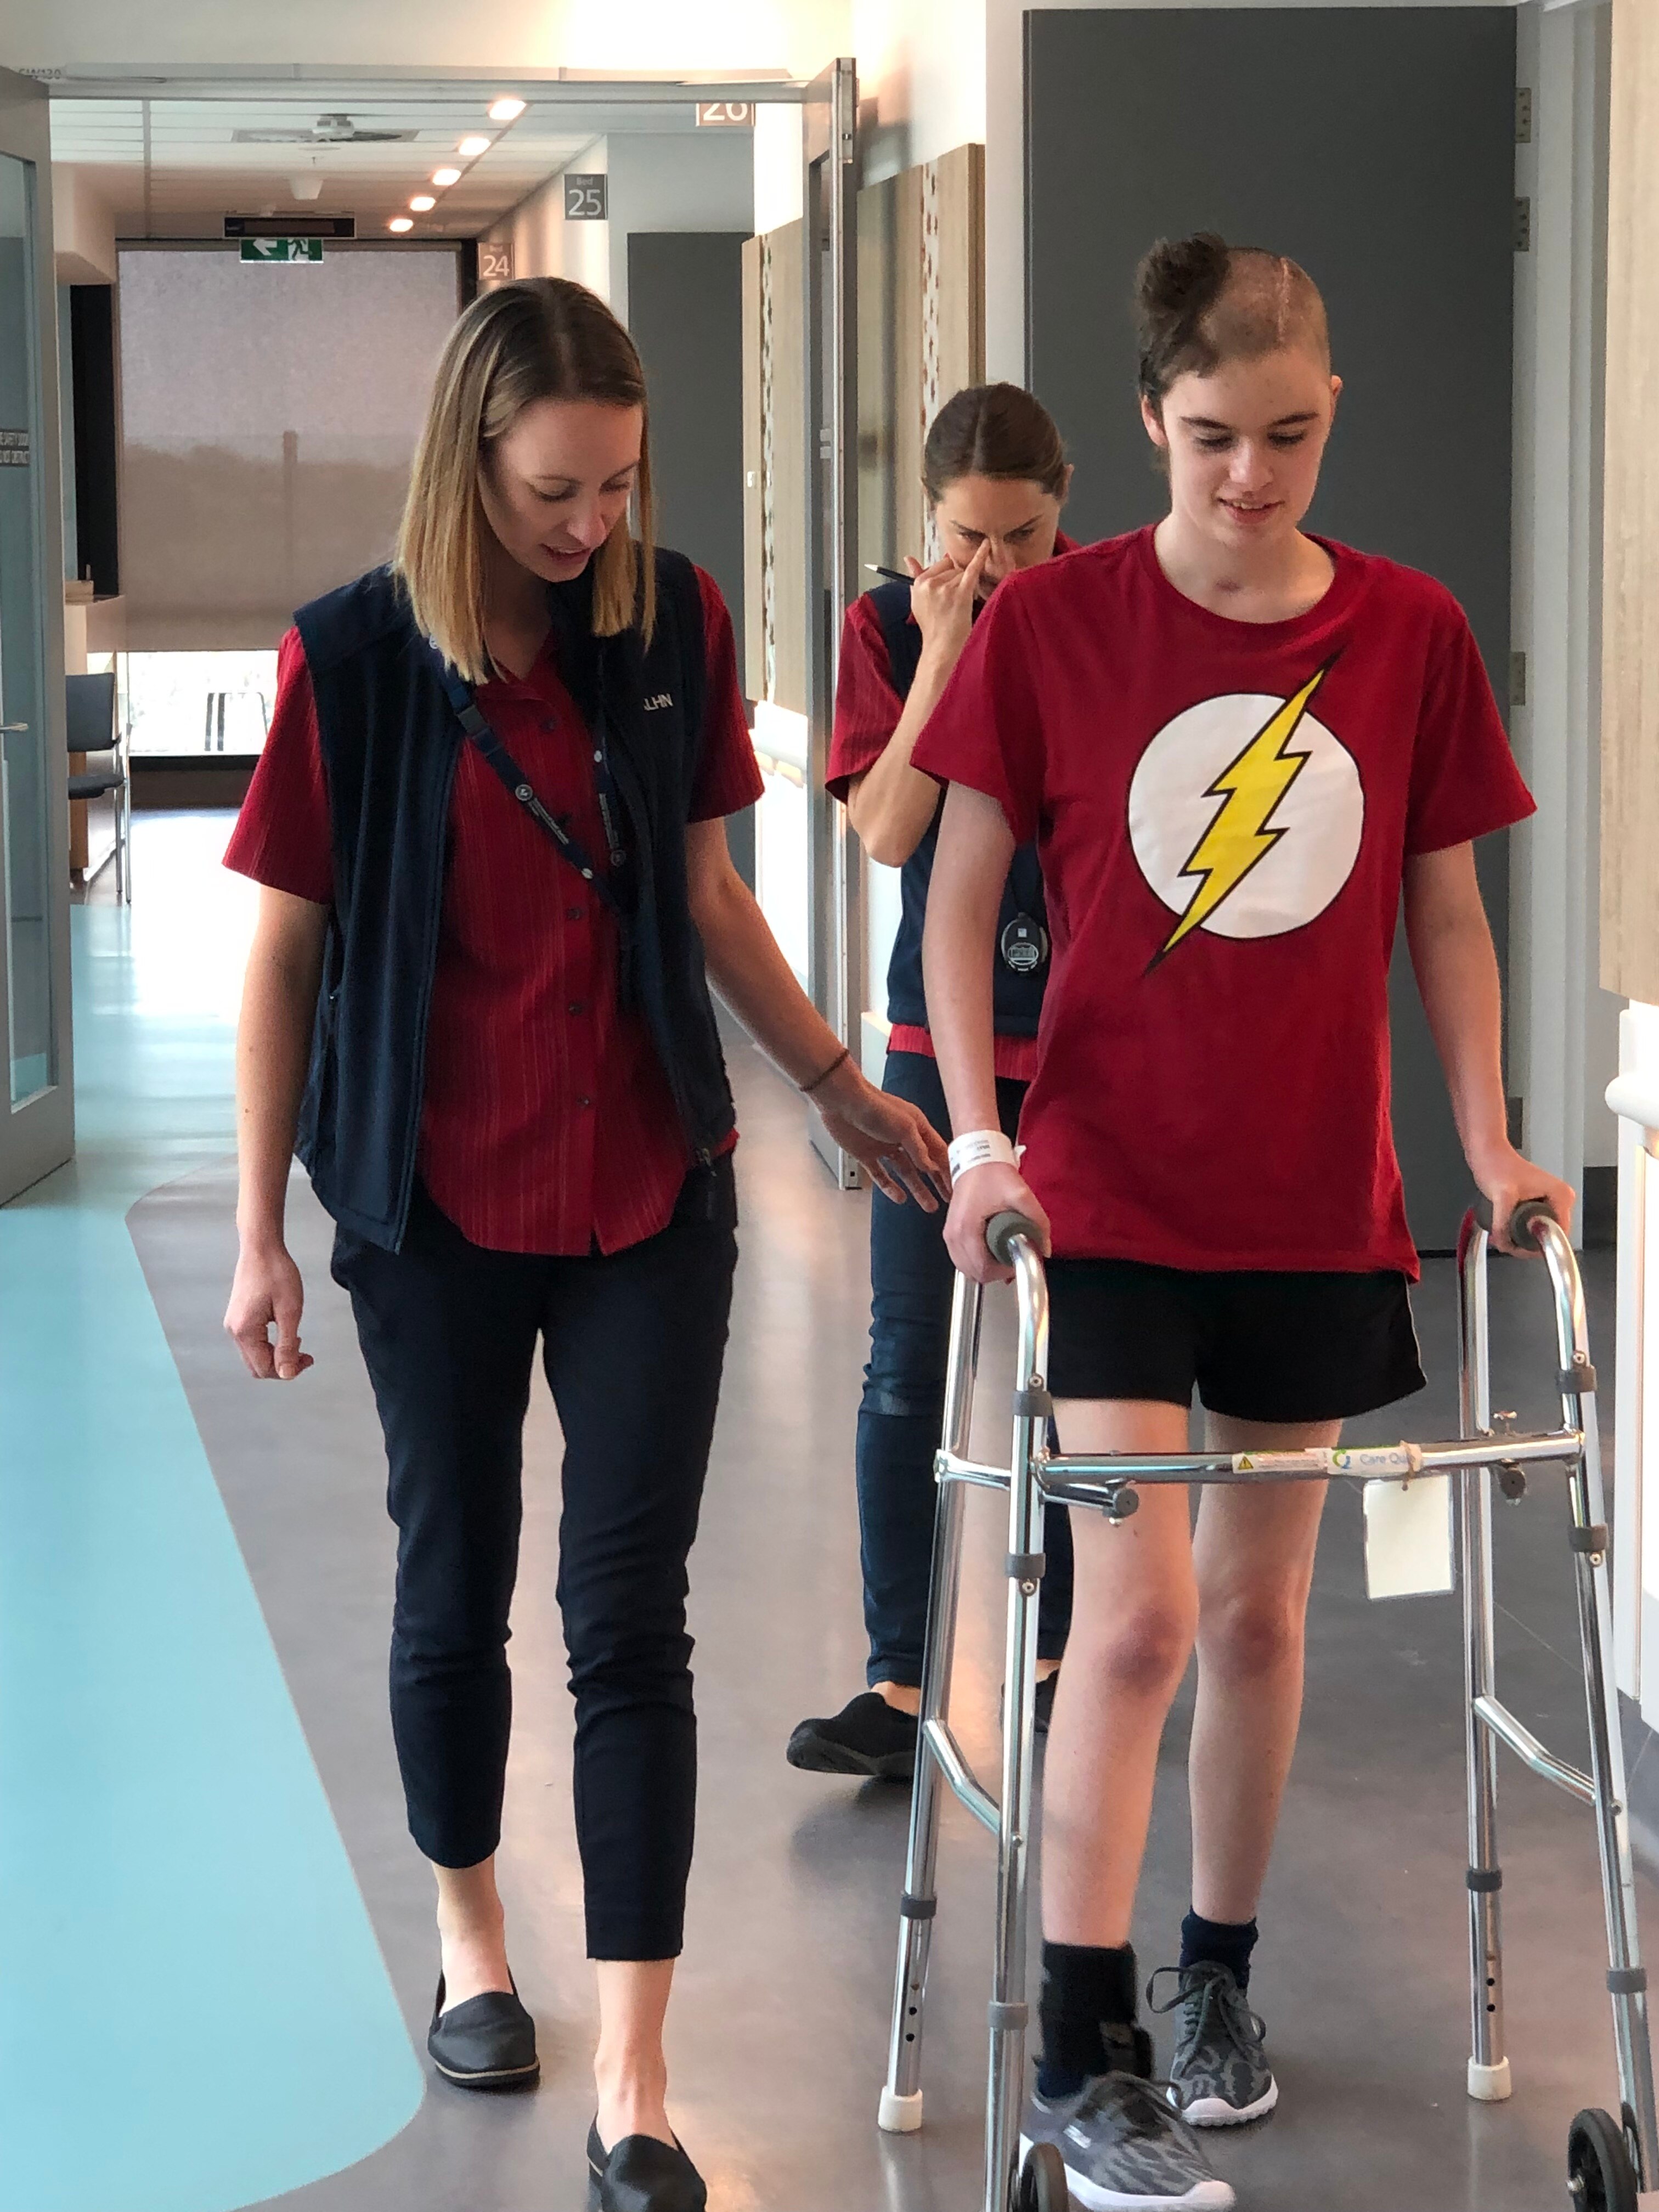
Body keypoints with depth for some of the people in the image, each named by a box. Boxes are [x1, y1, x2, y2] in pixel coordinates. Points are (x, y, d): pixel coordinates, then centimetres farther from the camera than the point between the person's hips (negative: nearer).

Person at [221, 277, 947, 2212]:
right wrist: (260, 1232, -3)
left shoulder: (673, 623, -1)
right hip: (437, 1205, -1)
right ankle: (469, 1927, 39)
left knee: (630, 1616, -1)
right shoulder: (353, 656, -9)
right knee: (456, 1582, 13)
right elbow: (285, 950, -4)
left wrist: (838, 1085, 14)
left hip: (652, 1193, 1)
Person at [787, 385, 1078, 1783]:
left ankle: (1057, 1653, 22)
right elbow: (887, 832, -11)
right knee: (911, 1364, -3)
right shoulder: (892, 626, -1)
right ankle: (902, 1684, 2)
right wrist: (943, 657, -17)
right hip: (941, 1036, 1)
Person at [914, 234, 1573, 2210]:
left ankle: (1217, 1976, 31)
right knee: (1137, 1611, -9)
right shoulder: (1052, 622, -6)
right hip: (1109, 1193, -3)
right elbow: (960, 890, -3)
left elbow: (1443, 906, 8)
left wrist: (1488, 1139, 2)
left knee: (1259, 1609, 13)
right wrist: (976, 1128, -13)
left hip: (1316, 1202, 3)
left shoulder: (1409, 633, 1)